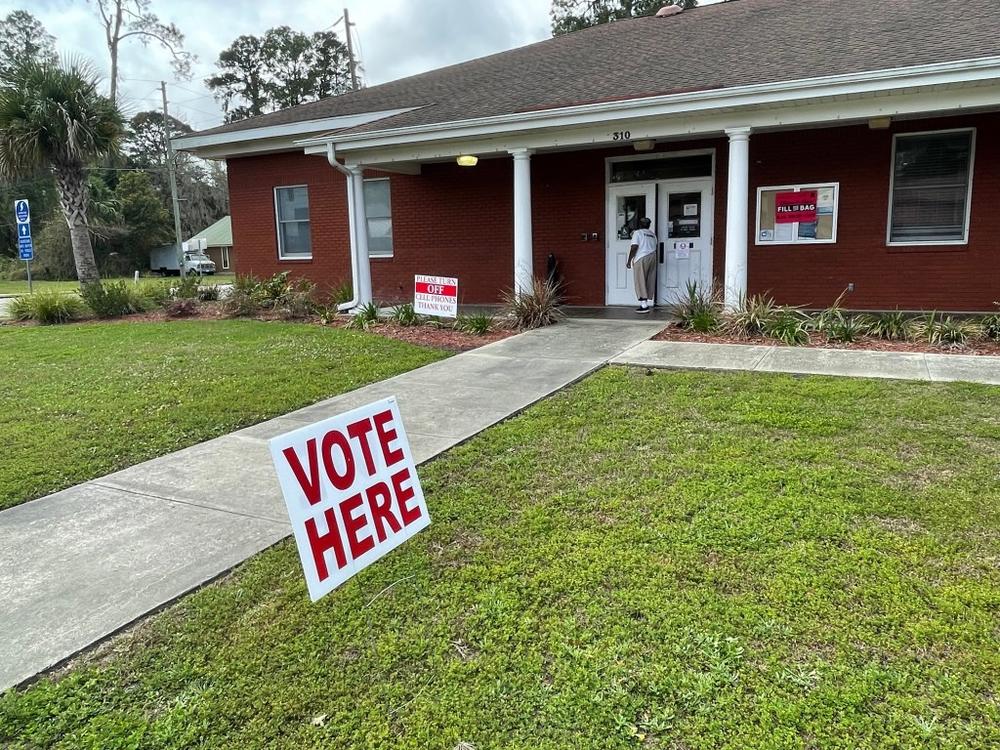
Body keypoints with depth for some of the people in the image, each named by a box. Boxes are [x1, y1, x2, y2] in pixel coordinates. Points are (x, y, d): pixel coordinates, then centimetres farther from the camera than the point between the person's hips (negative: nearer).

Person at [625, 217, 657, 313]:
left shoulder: (637, 233, -4)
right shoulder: (652, 234, 16)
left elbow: (634, 247, -11)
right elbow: (654, 247, 16)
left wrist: (629, 261, -9)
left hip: (641, 259, -7)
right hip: (652, 258, 7)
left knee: (640, 282, -5)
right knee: (650, 281, 9)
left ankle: (644, 305, -11)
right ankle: (650, 303, 11)